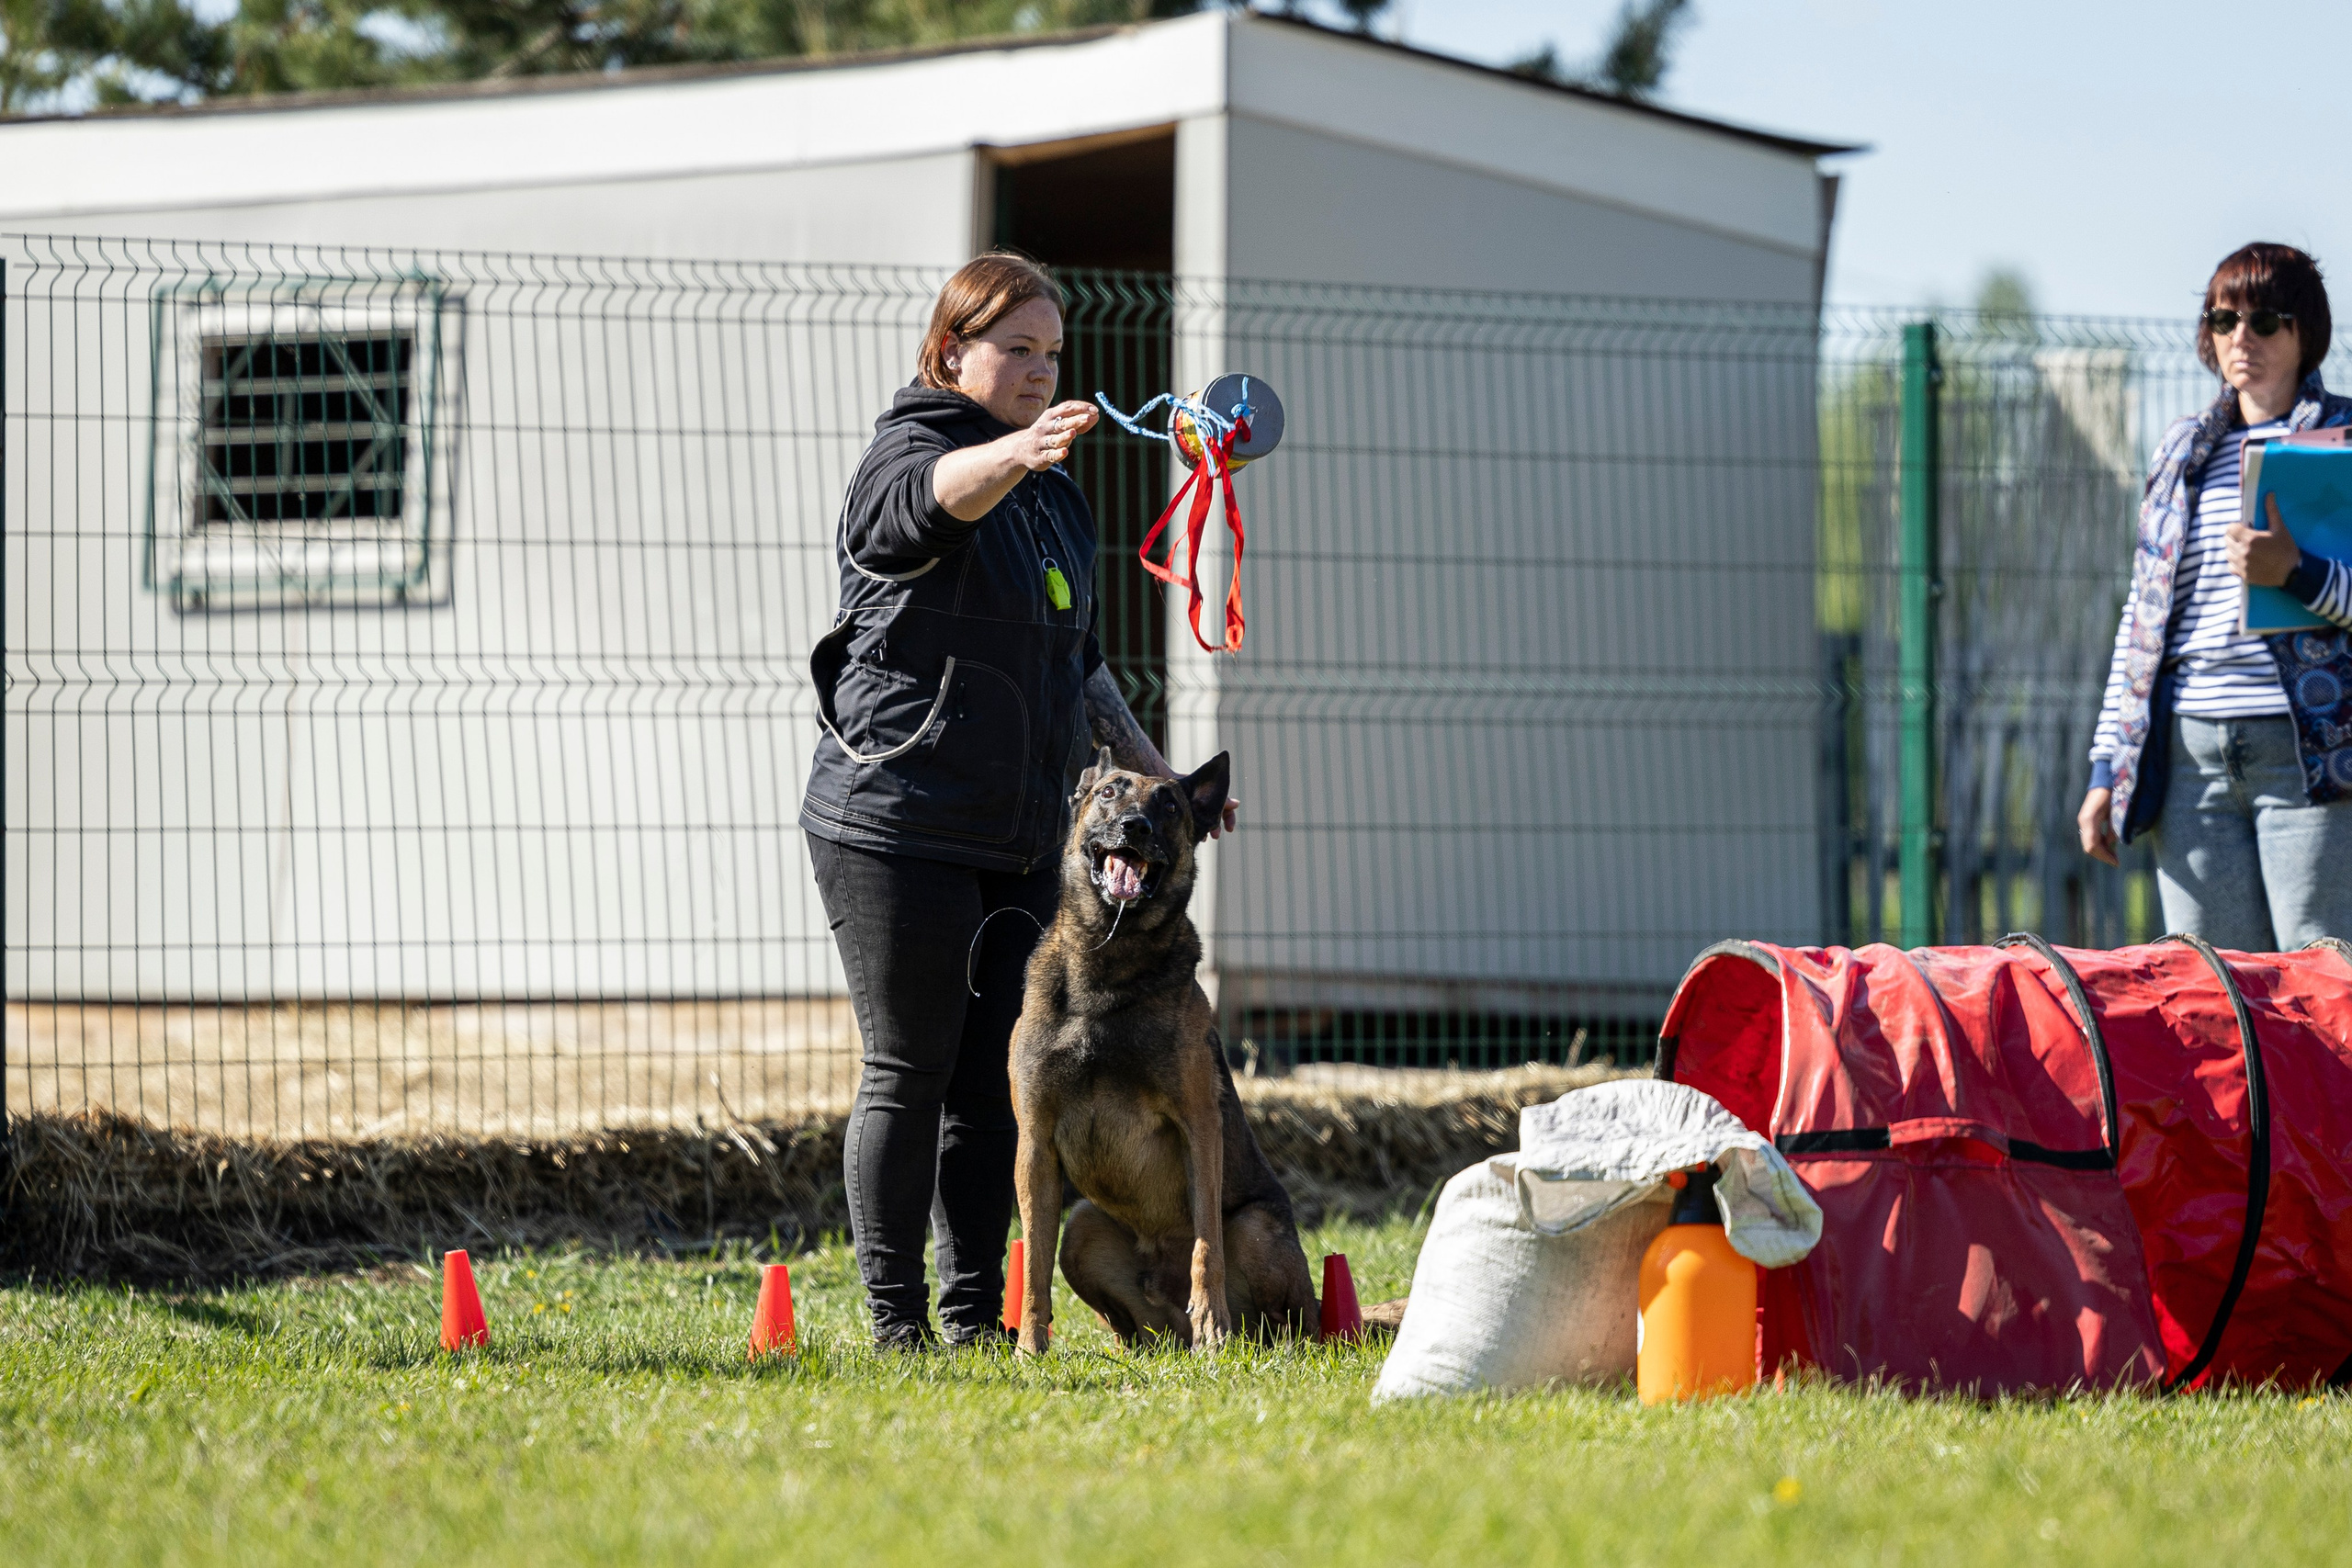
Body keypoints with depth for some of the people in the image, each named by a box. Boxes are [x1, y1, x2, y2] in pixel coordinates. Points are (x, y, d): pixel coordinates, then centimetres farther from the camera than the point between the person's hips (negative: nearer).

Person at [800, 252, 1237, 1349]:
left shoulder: (1052, 490, 19)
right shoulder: (907, 457, -7)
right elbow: (939, 494, -34)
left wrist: (1153, 772, 19)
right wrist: (1017, 450, -55)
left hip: (1022, 837, 7)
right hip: (899, 827, -7)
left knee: (994, 1081, 6)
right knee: (910, 1072, -5)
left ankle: (976, 1317, 11)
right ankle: (897, 1320, -1)